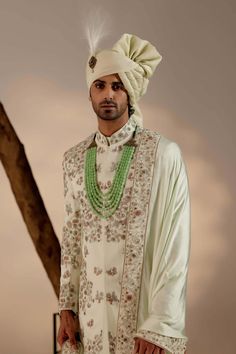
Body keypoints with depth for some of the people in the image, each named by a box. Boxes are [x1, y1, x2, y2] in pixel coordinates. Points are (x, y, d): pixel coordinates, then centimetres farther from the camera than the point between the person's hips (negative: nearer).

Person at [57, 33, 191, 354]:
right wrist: (67, 306, 6)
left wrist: (160, 327, -14)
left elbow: (175, 248, -11)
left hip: (143, 312, -4)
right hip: (90, 313, 4)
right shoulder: (73, 159, 6)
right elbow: (71, 238, 11)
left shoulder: (163, 154, -10)